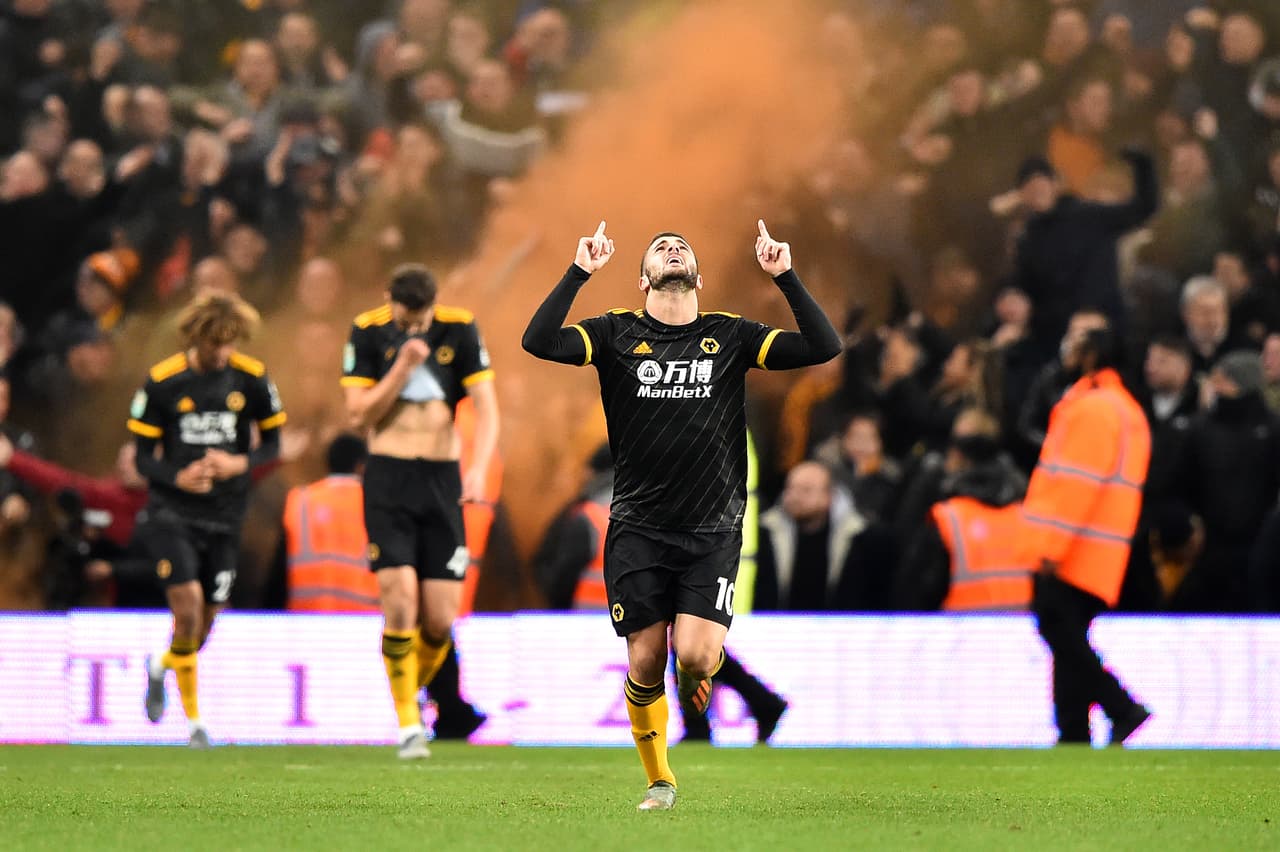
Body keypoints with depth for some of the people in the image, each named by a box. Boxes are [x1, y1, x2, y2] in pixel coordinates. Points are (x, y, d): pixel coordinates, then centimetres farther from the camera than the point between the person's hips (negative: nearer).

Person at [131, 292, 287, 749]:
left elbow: (271, 442, 8)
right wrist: (177, 478, -21)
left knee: (206, 621, 6)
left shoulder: (252, 378, -3)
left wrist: (240, 463, -13)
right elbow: (143, 457, -1)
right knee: (188, 605, -18)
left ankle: (161, 667, 41)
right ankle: (194, 718, -3)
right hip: (171, 511, -3)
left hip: (224, 516, 3)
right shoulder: (162, 381, -7)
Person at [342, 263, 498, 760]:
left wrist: (479, 469, -18)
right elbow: (358, 416, -6)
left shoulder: (460, 330, -2)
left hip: (442, 479, 1)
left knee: (441, 620, -3)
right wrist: (403, 367, -17)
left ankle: (412, 690, 27)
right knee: (400, 598, -15)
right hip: (389, 477, -1)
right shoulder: (367, 332, -3)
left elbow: (486, 407, -3)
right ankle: (408, 726, -6)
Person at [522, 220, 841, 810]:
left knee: (694, 654, -16)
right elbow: (538, 342, -11)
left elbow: (822, 347, -2)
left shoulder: (730, 336, 6)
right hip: (638, 531, 0)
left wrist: (784, 275, -7)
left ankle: (707, 663, 22)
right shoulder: (617, 334, 4)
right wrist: (579, 272, -14)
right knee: (645, 665, 0)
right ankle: (659, 780, 21)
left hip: (712, 530, 0)